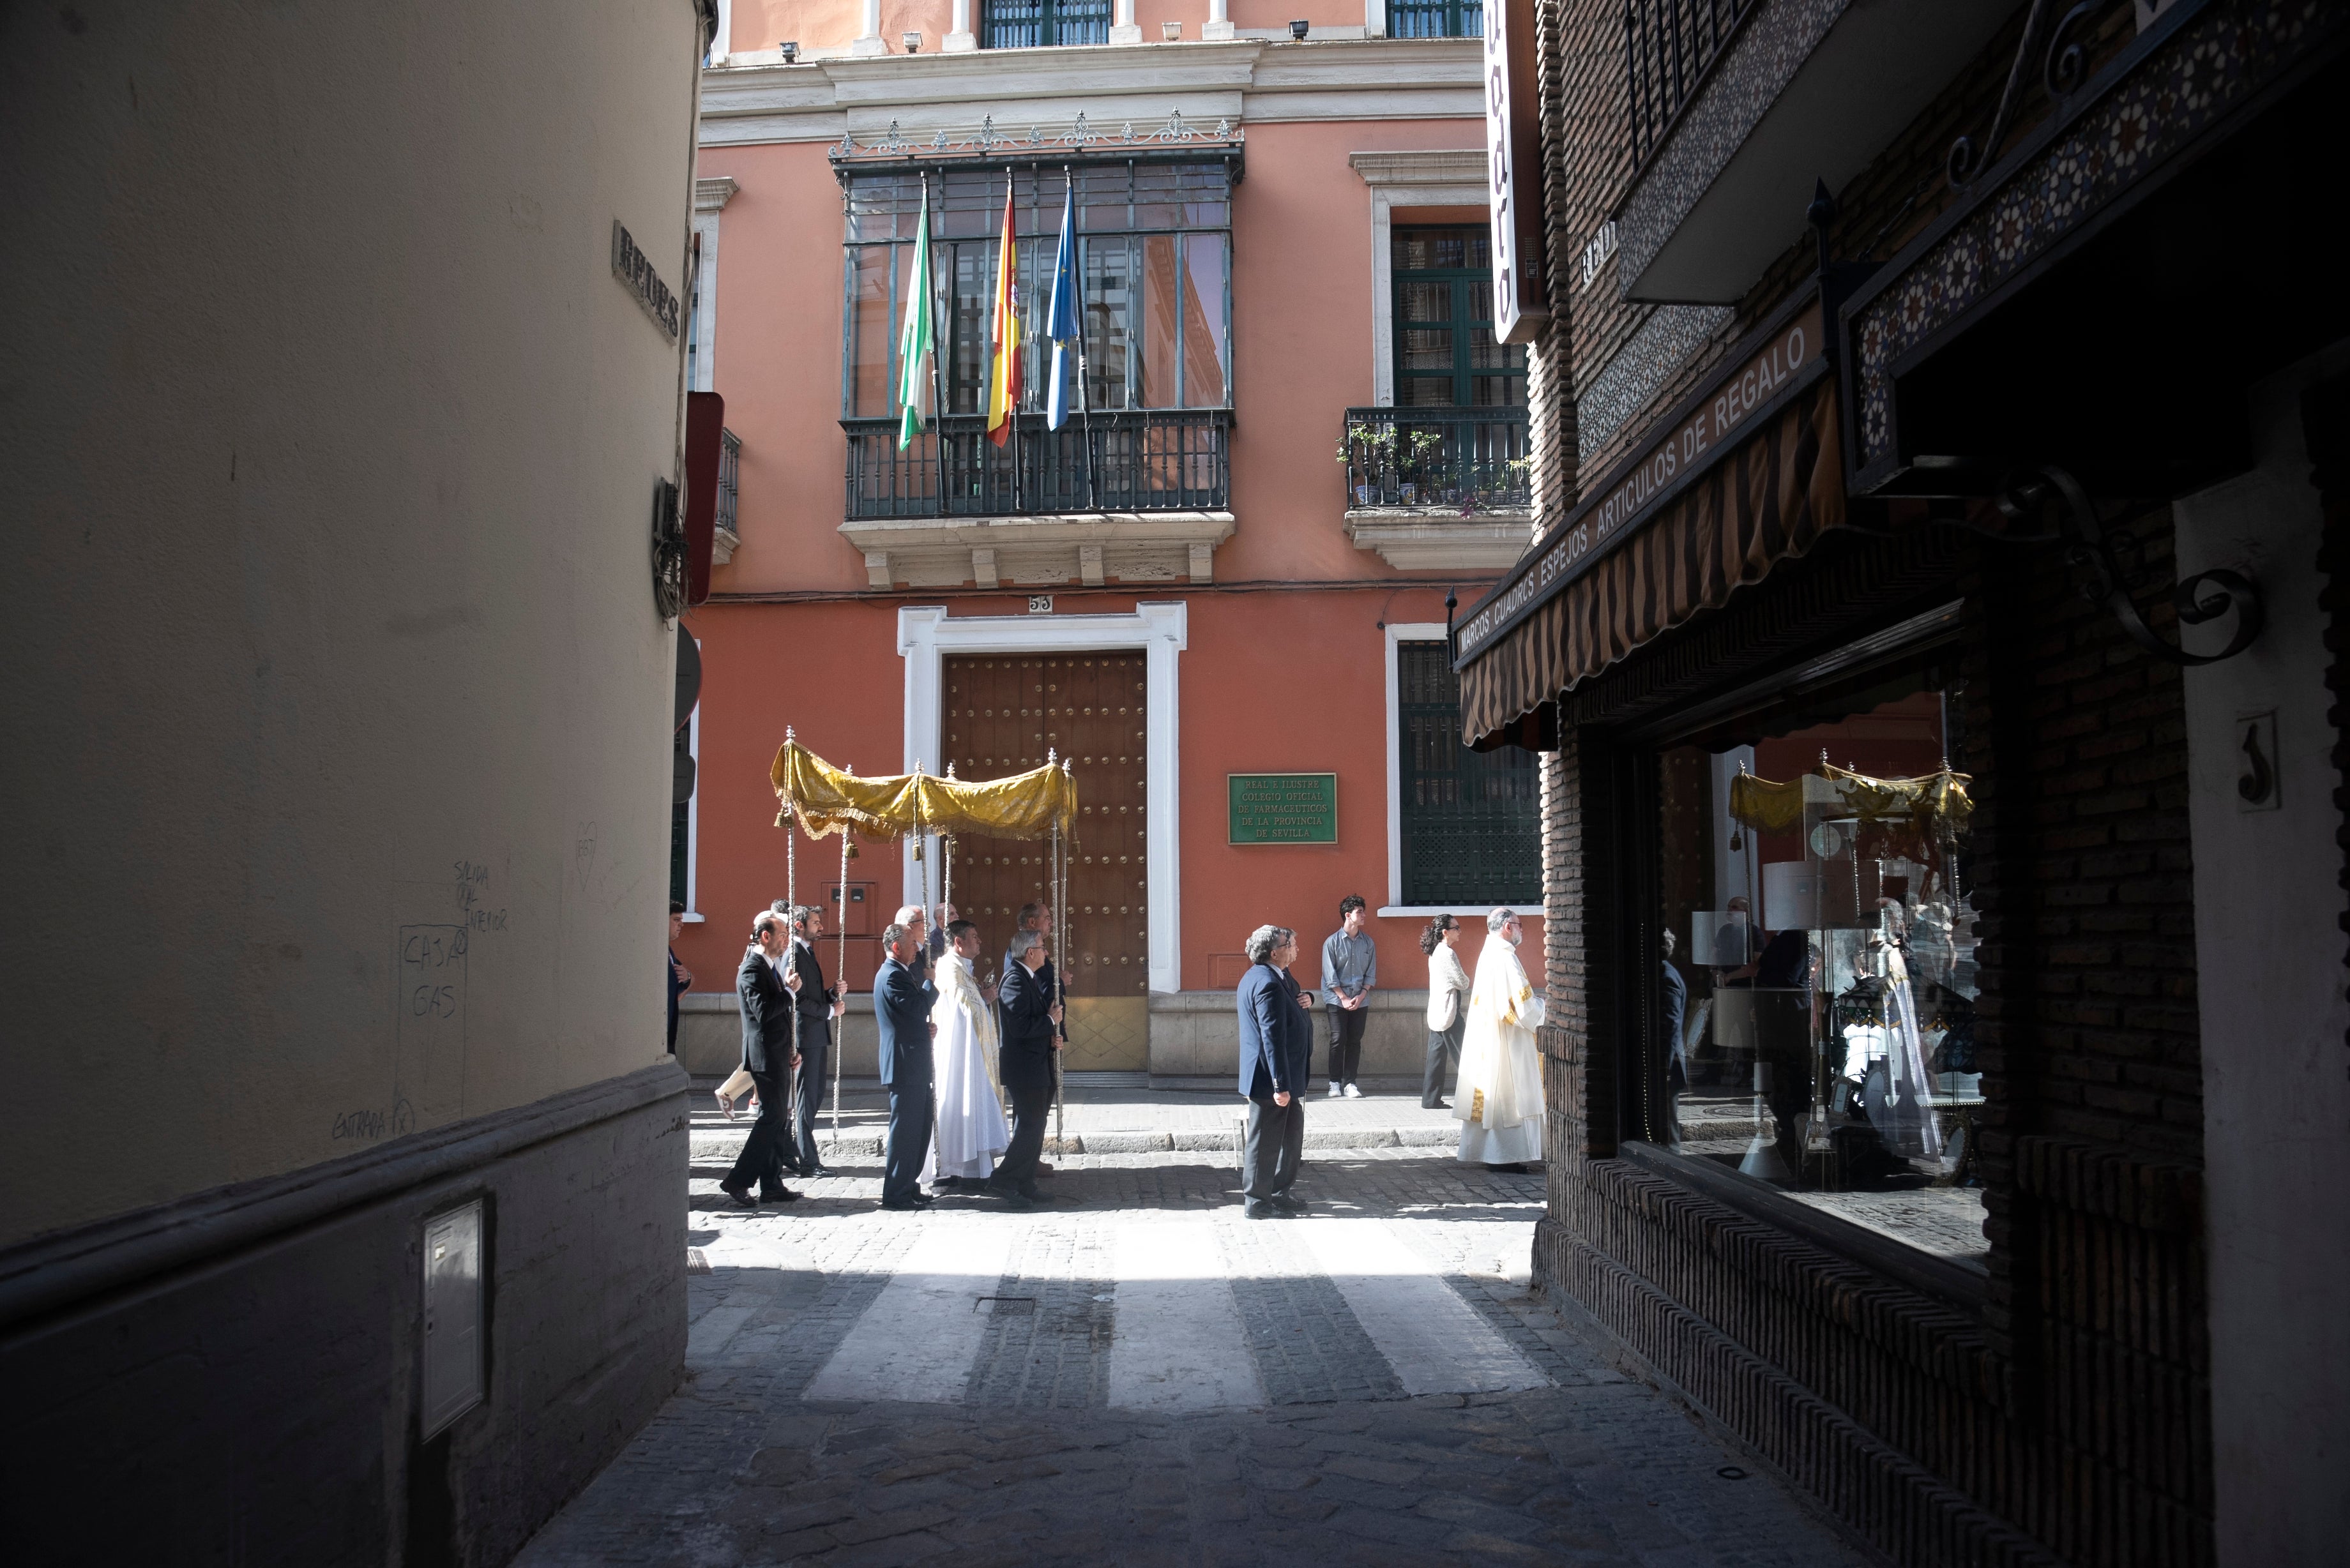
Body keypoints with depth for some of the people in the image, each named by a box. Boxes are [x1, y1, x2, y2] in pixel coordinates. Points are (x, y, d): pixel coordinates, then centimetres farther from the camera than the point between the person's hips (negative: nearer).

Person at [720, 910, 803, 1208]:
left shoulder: (769, 967, 16)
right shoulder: (752, 970, -15)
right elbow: (763, 1012, -27)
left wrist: (790, 1051, 17)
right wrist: (789, 991, -17)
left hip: (777, 1056, 10)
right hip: (765, 1057, -10)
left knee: (778, 1120, 10)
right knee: (771, 1119, -10)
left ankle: (772, 1185, 15)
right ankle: (737, 1181, -5)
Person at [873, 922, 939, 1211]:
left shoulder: (901, 973, 18)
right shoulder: (892, 976, -16)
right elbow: (919, 1007, -23)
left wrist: (926, 1027, 7)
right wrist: (935, 984, -10)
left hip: (915, 1065, 11)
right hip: (905, 1065, -11)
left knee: (919, 1128, 15)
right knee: (904, 1129, -5)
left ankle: (909, 1186, 23)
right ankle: (896, 1194, 1)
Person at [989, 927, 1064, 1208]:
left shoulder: (1029, 978, 15)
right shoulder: (1016, 980, -18)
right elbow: (1020, 1027, -26)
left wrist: (1052, 1037, 4)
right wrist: (1051, 1022, -13)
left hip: (1036, 1067, 11)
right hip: (1026, 1069, -11)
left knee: (1032, 1129, 14)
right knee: (1031, 1128, -11)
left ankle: (1024, 1185, 19)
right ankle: (1004, 1181, -6)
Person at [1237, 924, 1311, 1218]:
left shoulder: (1257, 977, 12)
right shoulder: (1268, 984, -22)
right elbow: (1273, 1038, -26)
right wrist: (1281, 1085, -26)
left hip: (1282, 1078, 11)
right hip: (1270, 1079, -11)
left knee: (1291, 1136, 18)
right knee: (1265, 1142, 2)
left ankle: (1278, 1194, 29)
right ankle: (1257, 1202, 13)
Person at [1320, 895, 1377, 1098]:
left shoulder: (1367, 942, 6)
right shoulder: (1332, 942, -4)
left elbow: (1371, 973, 6)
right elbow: (1330, 975, -6)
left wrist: (1361, 996, -6)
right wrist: (1344, 998, -12)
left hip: (1361, 1000, 3)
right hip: (1337, 1000, -3)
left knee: (1355, 1041, 2)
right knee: (1338, 1041, -4)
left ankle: (1349, 1083, 7)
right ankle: (1335, 1083, 5)